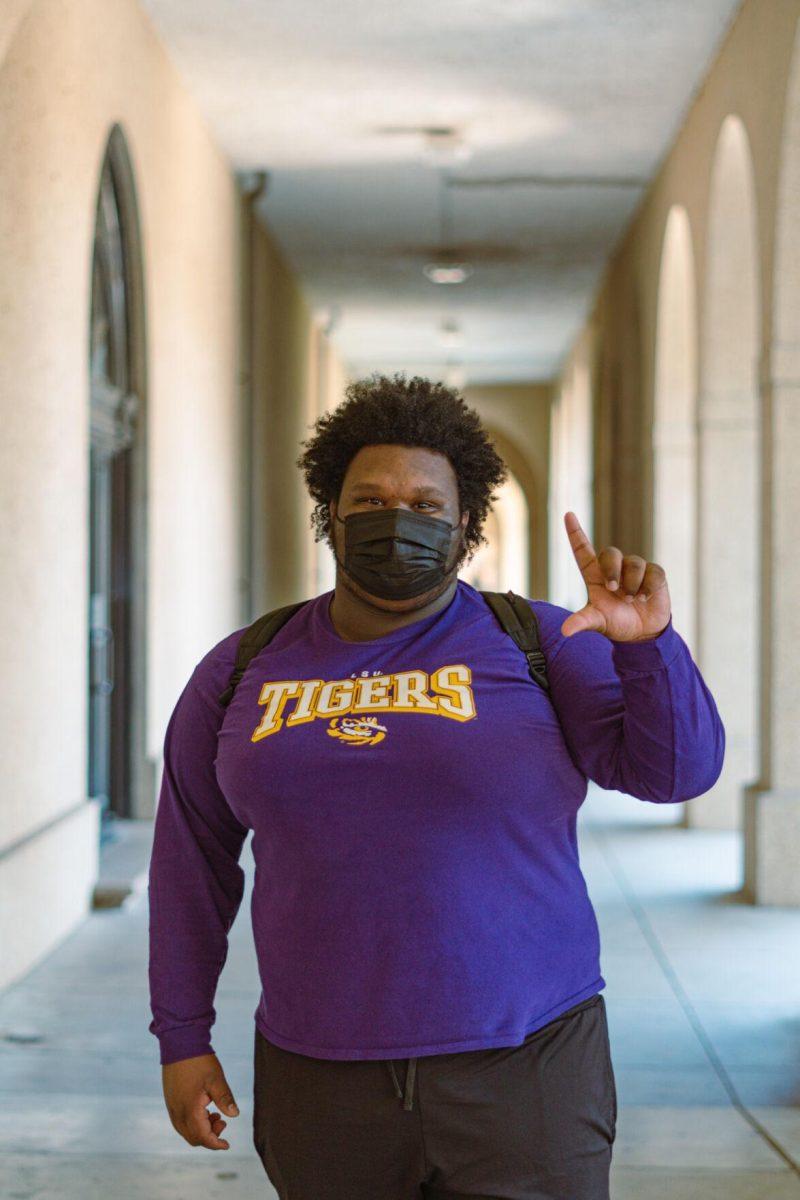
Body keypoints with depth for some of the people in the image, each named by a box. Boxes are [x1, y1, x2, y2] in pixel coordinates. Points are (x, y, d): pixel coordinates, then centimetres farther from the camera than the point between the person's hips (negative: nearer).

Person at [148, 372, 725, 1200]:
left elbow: (677, 768, -11)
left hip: (521, 1074, -2)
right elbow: (192, 859, 11)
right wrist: (182, 1036, 8)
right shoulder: (244, 672, 4)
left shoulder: (539, 645, -2)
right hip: (324, 1084, 2)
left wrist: (647, 639, -28)